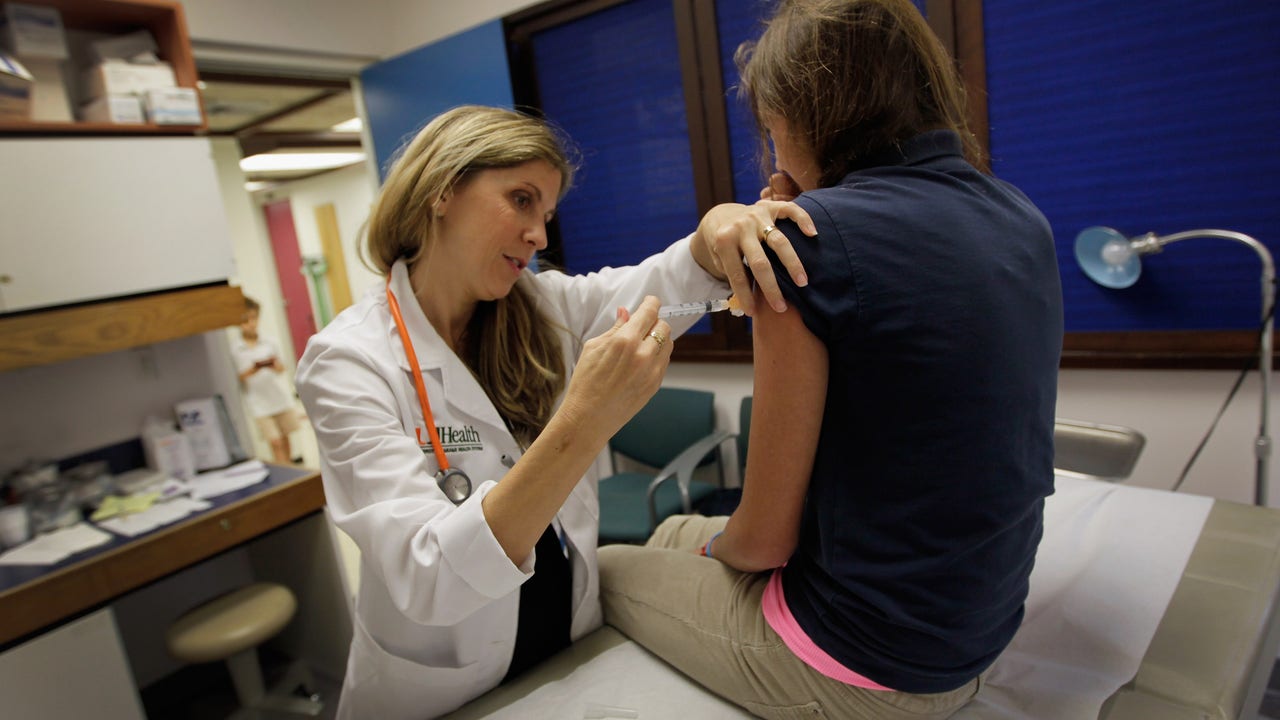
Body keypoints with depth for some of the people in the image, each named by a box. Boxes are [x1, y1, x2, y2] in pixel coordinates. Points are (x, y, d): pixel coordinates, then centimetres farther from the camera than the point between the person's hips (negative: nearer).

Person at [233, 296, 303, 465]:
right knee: (275, 442, -6)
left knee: (285, 438, 14)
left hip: (281, 396, 3)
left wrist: (275, 365, -13)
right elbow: (238, 378, -6)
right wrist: (253, 369, -22)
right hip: (260, 403, -3)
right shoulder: (236, 351, -4)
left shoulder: (269, 343, 3)